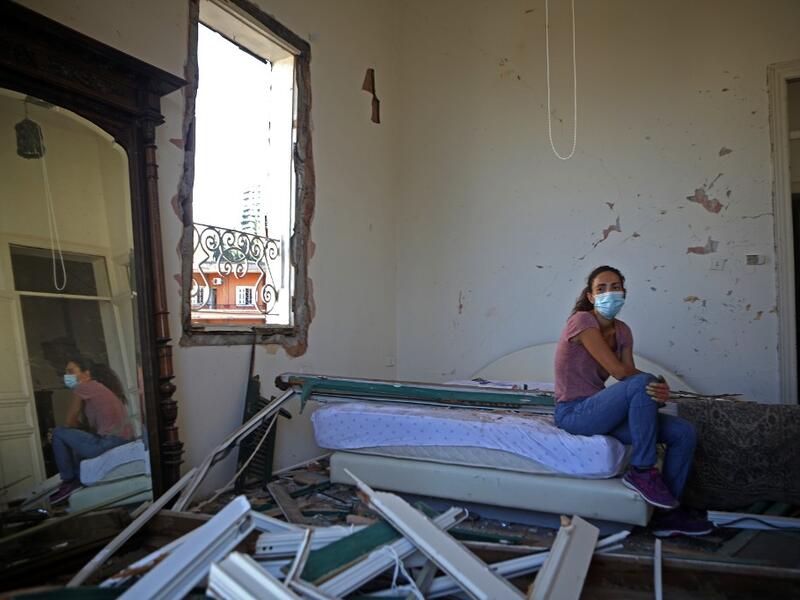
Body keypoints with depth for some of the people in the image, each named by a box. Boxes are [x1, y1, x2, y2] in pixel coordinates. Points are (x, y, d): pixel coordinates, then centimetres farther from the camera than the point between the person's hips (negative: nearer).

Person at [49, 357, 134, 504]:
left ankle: (68, 482, 12)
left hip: (108, 442, -9)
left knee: (58, 434, 4)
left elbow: (70, 422, 4)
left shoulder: (82, 387, -2)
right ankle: (79, 479, 30)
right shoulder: (98, 386, 22)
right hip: (125, 440, 9)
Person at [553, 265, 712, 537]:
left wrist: (658, 390, -23)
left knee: (684, 433, -3)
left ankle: (667, 512, 6)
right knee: (642, 383, -31)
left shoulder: (622, 331, 11)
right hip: (573, 412, -8)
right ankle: (642, 471, -18)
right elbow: (620, 372, -20)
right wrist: (657, 383, -7)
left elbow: (630, 374, -3)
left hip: (598, 410, 8)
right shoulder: (582, 320, -14)